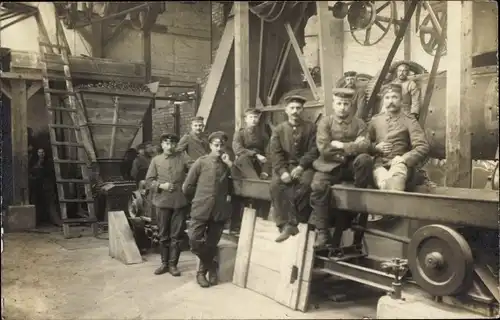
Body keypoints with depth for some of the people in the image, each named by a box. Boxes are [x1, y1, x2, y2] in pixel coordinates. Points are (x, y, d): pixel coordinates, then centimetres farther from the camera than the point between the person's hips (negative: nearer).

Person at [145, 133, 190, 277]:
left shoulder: (182, 158, 3)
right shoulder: (156, 160, 5)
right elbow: (149, 180, 4)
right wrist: (161, 185, -11)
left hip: (179, 202, -1)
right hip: (162, 202, 1)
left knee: (176, 235, 4)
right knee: (163, 235, 10)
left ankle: (173, 264, 14)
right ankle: (164, 263, 23)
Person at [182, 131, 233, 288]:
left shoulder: (227, 164, 9)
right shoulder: (201, 162, 1)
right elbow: (187, 187, 3)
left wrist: (230, 165, -7)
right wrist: (200, 198, 9)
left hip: (219, 210, 2)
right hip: (201, 209, -2)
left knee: (211, 244, 7)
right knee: (194, 240, -10)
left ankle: (203, 270, 27)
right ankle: (211, 266, 14)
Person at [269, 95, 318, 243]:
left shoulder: (311, 127, 4)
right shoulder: (278, 129, 7)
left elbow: (313, 150, -3)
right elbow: (275, 153, -2)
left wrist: (301, 167, -18)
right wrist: (282, 171, -19)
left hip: (304, 165, -1)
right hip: (285, 165, 1)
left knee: (306, 183, -34)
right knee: (275, 185, -28)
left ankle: (292, 221, -21)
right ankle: (287, 224, -27)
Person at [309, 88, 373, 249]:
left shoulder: (359, 123, 8)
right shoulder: (325, 122, 3)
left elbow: (365, 146, -9)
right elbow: (324, 149, -10)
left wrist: (341, 145, -15)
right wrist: (352, 146, -8)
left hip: (351, 165, 1)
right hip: (330, 166, -1)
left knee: (365, 159, -31)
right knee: (318, 186, -31)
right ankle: (322, 232, -19)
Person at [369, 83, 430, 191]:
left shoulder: (410, 121, 6)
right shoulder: (375, 120, 16)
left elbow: (423, 148, -4)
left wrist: (403, 159, -18)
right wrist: (376, 147, 0)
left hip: (401, 164, -2)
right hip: (380, 164, 2)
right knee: (384, 183, -37)